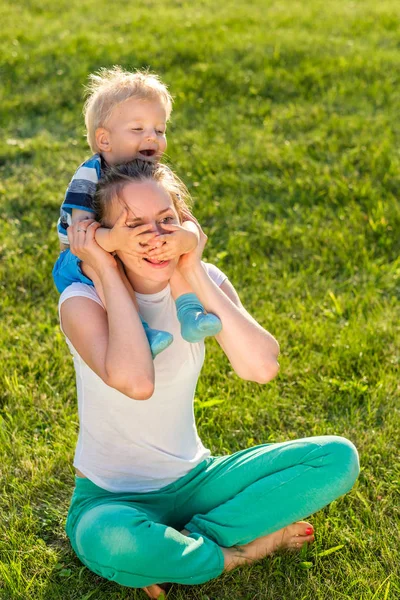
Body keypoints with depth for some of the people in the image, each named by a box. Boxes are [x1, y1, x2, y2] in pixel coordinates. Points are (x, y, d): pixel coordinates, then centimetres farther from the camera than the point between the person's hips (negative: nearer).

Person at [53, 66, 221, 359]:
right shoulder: (89, 176, -24)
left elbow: (188, 223, -22)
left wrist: (187, 239, -48)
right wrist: (113, 239, -58)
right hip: (79, 262, -4)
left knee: (177, 242, -18)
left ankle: (190, 312, -19)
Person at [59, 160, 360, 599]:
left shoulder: (202, 282, -4)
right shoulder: (83, 300, -17)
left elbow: (261, 368, -22)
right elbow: (135, 382, -37)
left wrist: (195, 274, -20)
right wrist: (109, 275, -27)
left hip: (193, 481, 4)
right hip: (112, 499, -3)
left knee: (338, 458, -12)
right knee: (114, 544, -41)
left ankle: (182, 543, -13)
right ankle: (253, 543, -10)